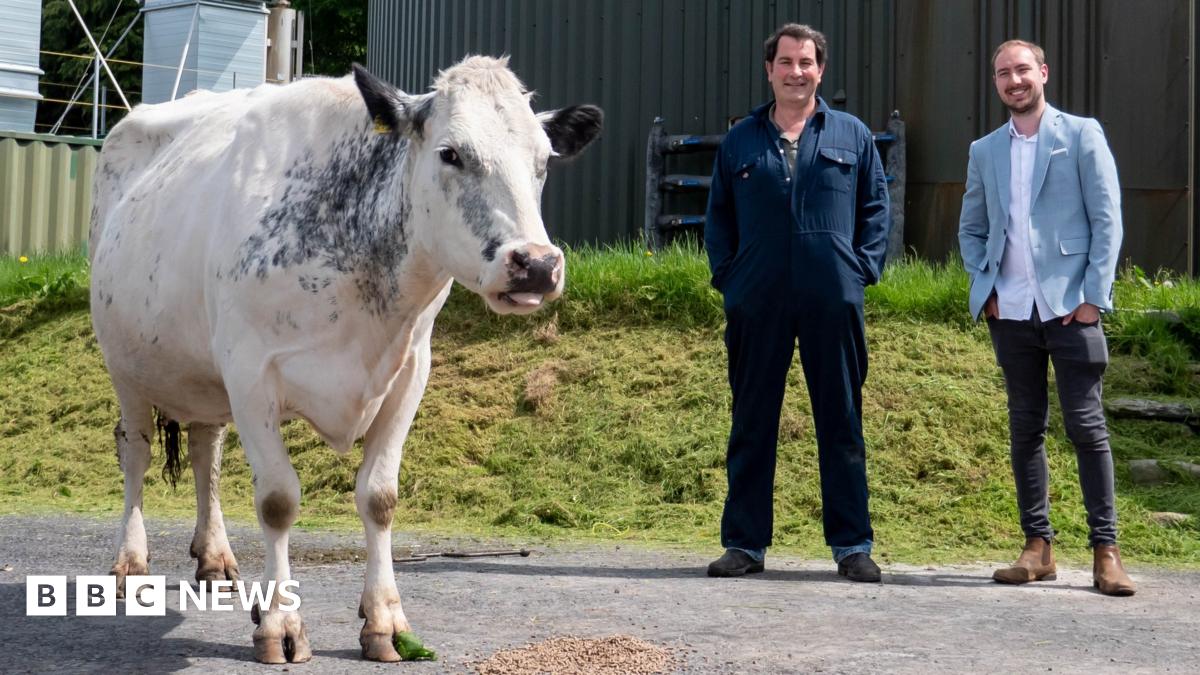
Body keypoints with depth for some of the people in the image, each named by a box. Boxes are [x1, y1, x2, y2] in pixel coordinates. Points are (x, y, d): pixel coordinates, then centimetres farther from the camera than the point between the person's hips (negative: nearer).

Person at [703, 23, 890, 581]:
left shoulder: (852, 136, 10)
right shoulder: (740, 141, 11)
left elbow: (875, 206, 11)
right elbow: (718, 215, 14)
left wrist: (864, 267, 0)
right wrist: (726, 276, 3)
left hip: (833, 302, -1)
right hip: (756, 304, 1)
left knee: (842, 423, 3)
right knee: (751, 424, 5)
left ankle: (852, 545, 10)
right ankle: (745, 543, 12)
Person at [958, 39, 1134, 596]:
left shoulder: (1080, 134, 2)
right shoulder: (985, 151, 13)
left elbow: (1107, 219, -1)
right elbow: (970, 229, 20)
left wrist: (1094, 295, -9)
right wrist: (984, 287, 4)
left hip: (1070, 307, -4)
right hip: (1012, 312, 4)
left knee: (1086, 426, -5)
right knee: (1025, 428, 5)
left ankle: (1105, 549, 0)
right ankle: (1037, 546, 11)